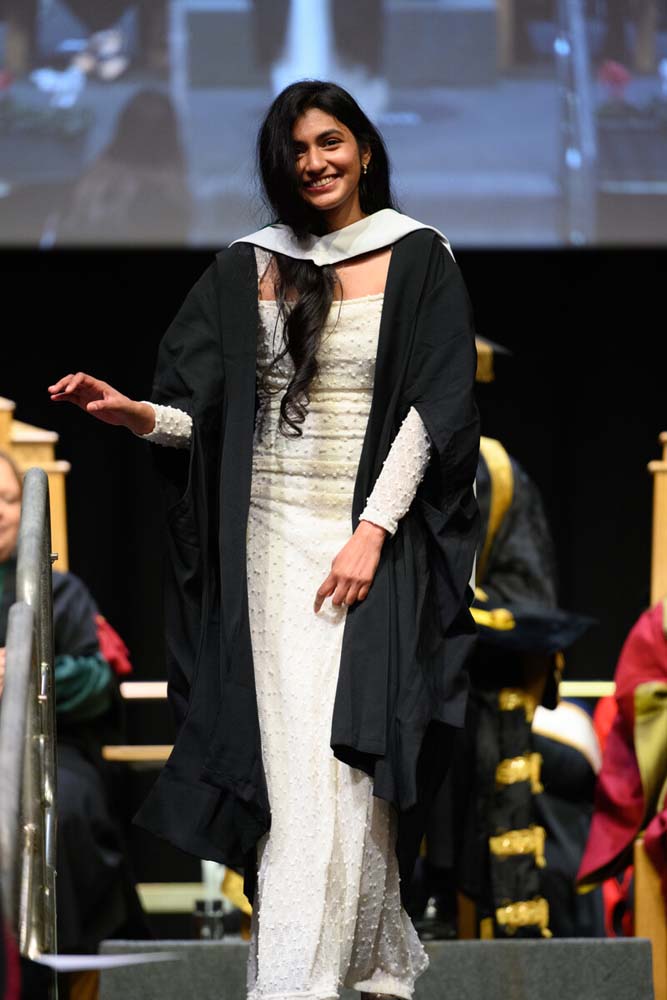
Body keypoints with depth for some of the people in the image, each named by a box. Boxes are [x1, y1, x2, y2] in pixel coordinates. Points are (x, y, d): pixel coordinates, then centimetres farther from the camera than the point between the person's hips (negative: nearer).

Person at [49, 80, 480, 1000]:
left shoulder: (417, 259, 3)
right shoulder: (250, 268, 11)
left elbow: (434, 407, -3)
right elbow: (208, 412, 8)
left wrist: (372, 532, -13)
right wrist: (139, 414, -15)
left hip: (373, 534, -2)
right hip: (276, 534, 3)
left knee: (342, 759, -10)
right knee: (298, 762, -4)